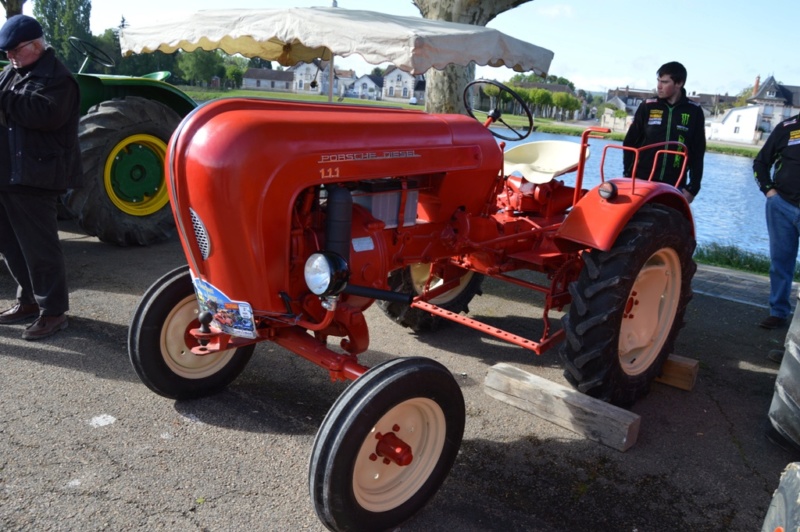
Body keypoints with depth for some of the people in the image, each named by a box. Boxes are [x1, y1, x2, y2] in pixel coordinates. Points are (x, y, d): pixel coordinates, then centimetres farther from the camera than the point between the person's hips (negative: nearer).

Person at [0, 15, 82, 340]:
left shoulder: (56, 78, -10)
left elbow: (46, 114, -26)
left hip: (33, 177, -10)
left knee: (39, 247, -6)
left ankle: (53, 312, 4)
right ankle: (29, 300, 29)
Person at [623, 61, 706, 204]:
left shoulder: (694, 112, 3)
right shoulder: (648, 107, 3)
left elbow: (698, 153, 5)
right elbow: (629, 143, 7)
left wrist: (693, 187, 0)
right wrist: (628, 174, -3)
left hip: (674, 187, 0)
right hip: (641, 182, 1)